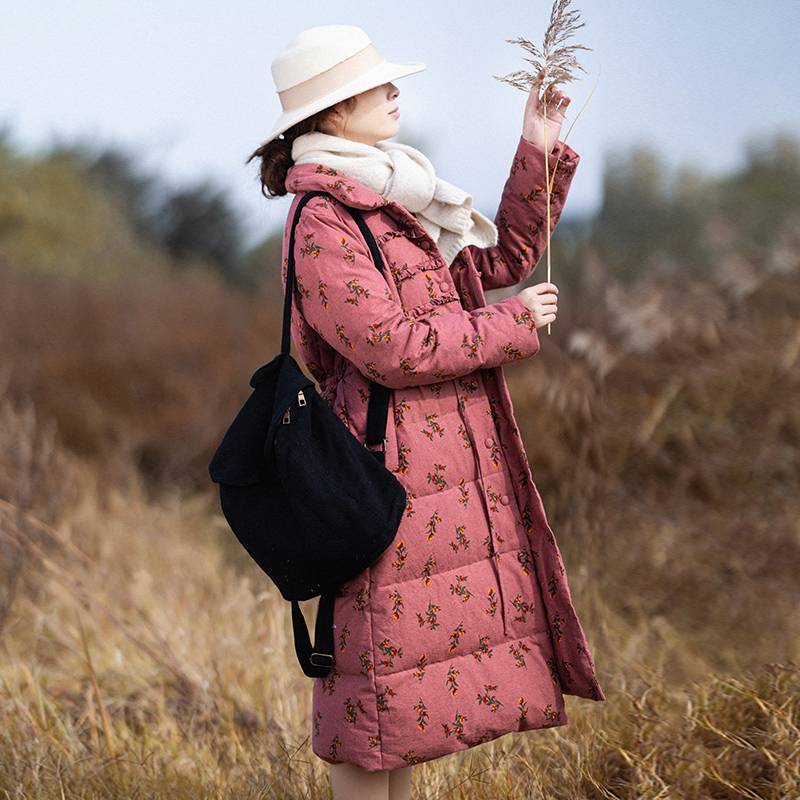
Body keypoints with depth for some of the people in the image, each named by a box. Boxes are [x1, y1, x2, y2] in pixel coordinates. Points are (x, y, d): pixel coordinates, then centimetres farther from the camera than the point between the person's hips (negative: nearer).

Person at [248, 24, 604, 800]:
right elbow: (393, 347, -21)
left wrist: (540, 154, 14)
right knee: (380, 676, -3)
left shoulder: (394, 203, 16)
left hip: (444, 469, 10)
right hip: (390, 469, -10)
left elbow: (501, 257, 23)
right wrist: (512, 324, -11)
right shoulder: (324, 225, -14)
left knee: (413, 669, 15)